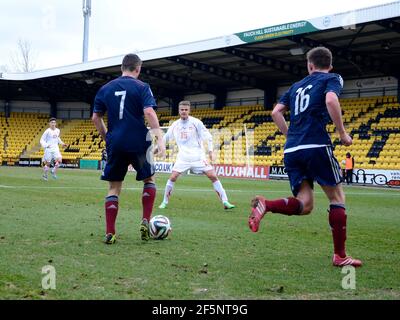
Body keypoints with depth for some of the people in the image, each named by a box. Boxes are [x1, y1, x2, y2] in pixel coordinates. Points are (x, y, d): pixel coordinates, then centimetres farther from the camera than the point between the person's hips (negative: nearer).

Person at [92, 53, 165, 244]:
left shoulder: (106, 88, 10)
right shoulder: (142, 87, -1)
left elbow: (96, 118, 10)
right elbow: (149, 113, -15)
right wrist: (160, 139, -17)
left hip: (115, 144, 3)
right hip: (138, 143, -3)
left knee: (114, 188, 9)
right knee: (149, 179, 19)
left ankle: (110, 233, 1)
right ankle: (145, 221, 6)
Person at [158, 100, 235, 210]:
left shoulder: (196, 122, -5)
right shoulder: (175, 125, 4)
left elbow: (208, 136, -2)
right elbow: (165, 138, 18)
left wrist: (210, 150, -10)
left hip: (198, 156, -2)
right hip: (183, 157, 2)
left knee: (213, 176, -10)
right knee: (172, 177, -12)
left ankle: (225, 202, -6)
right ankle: (165, 202, 5)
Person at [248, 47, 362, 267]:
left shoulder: (297, 86, 24)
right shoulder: (332, 79, 8)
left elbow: (276, 112, 18)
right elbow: (331, 101, -14)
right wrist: (342, 134, -7)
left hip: (291, 150, 5)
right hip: (316, 146, -5)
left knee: (304, 204, 6)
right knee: (337, 198, 7)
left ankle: (265, 205, -20)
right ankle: (340, 256, 6)